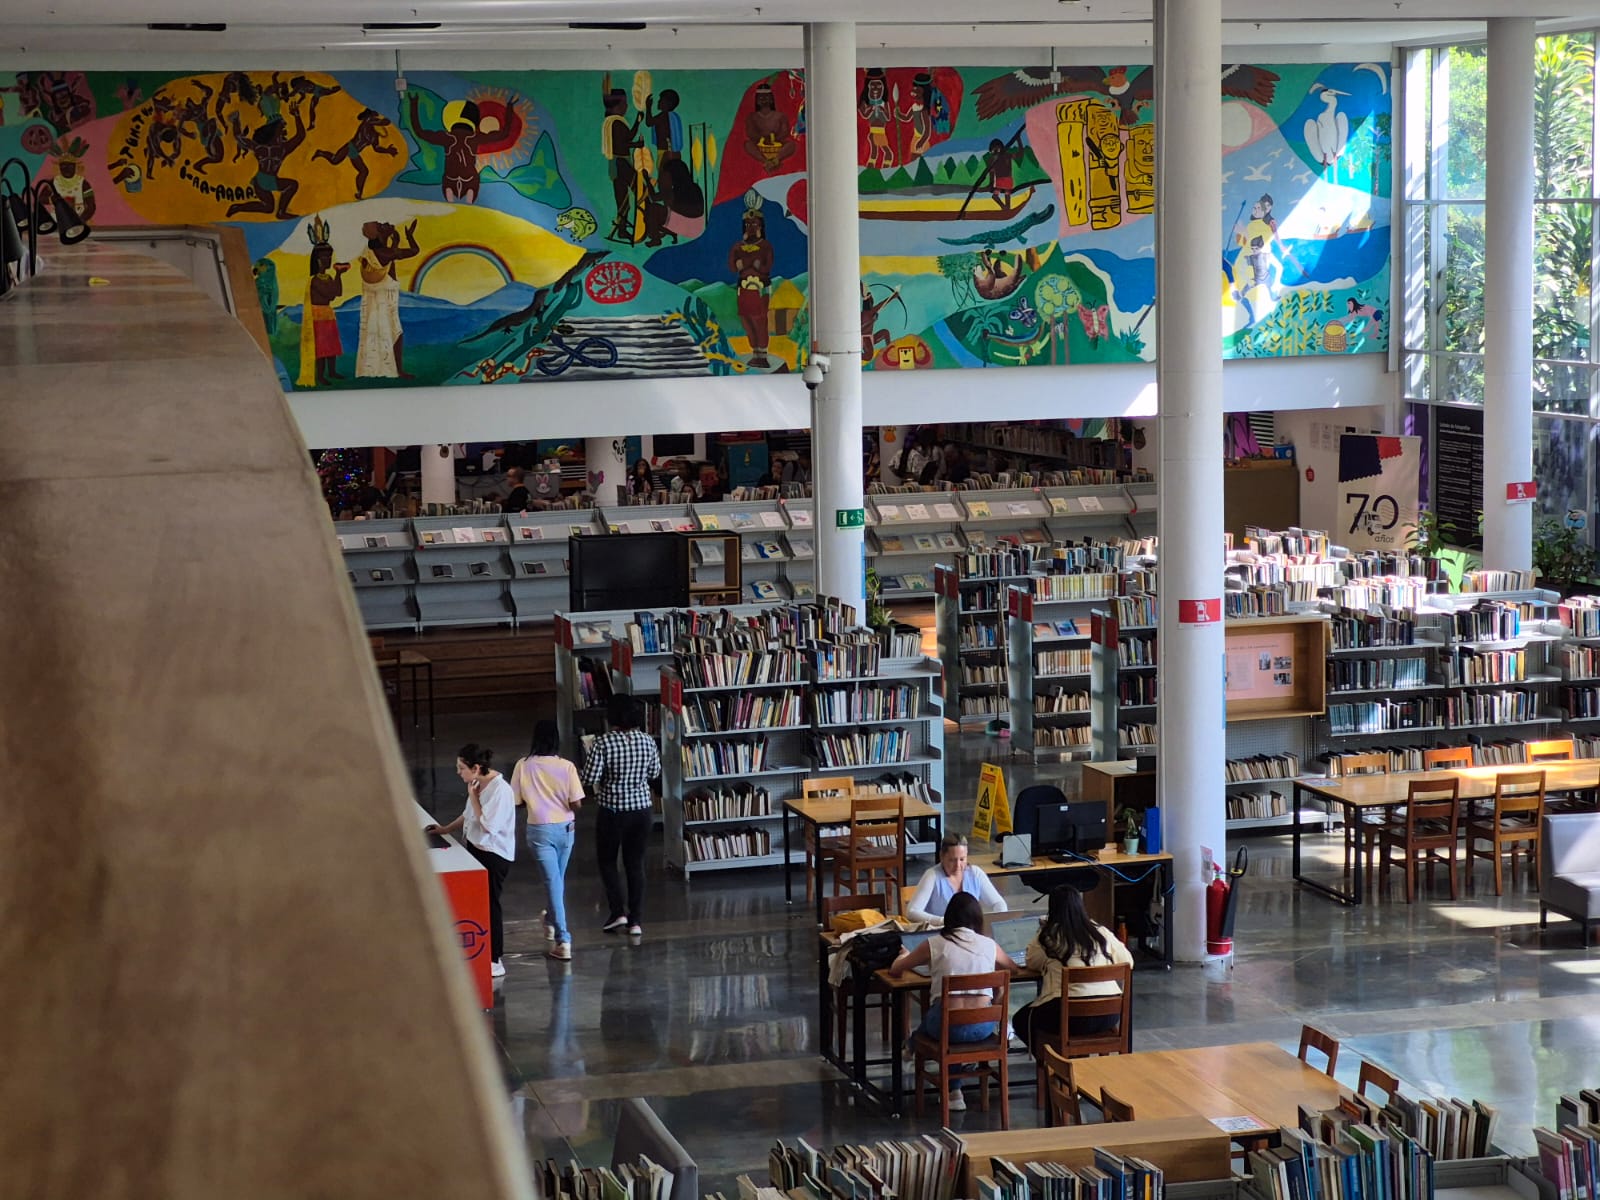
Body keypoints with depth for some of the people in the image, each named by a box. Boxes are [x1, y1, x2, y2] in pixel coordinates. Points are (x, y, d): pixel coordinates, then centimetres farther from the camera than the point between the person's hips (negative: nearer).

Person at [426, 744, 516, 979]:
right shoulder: (478, 785, 5)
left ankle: (495, 961, 7)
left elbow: (487, 825, -26)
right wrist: (445, 829, 16)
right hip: (476, 850, 8)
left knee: (489, 904, -2)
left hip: (494, 856, -8)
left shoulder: (500, 790, -22)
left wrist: (473, 797, -19)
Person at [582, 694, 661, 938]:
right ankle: (635, 921, 11)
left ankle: (618, 912, 5)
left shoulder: (603, 742, -16)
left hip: (613, 812, -4)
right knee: (636, 864, 11)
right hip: (641, 810, 4)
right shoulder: (647, 741, -2)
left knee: (608, 862, 15)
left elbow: (589, 779, -17)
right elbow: (655, 773, 11)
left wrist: (602, 782, 4)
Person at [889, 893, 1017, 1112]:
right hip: (983, 1026, 2)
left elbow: (895, 969, 15)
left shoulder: (935, 944, 2)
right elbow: (1013, 969, 28)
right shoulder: (989, 945, 7)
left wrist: (905, 956, 38)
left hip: (947, 1025, -2)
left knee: (928, 1022, 33)